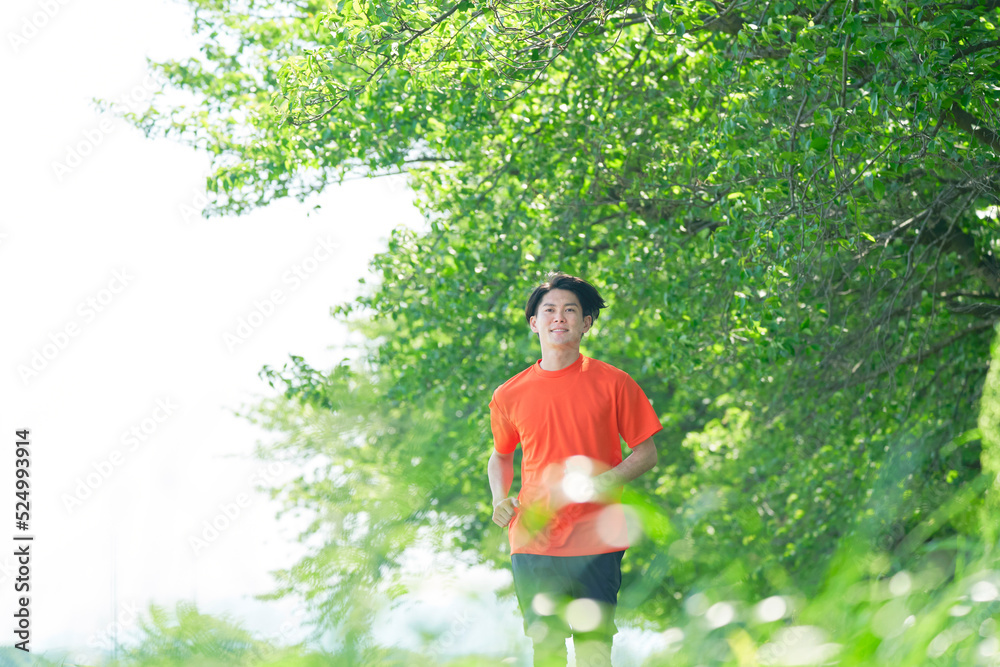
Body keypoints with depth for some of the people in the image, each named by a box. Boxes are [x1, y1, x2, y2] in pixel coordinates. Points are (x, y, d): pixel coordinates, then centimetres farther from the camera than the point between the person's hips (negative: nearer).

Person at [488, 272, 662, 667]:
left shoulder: (612, 383, 1)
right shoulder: (510, 395, 8)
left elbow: (646, 454, 5)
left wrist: (601, 483, -12)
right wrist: (500, 501, 6)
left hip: (595, 543, -2)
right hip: (533, 542, 2)